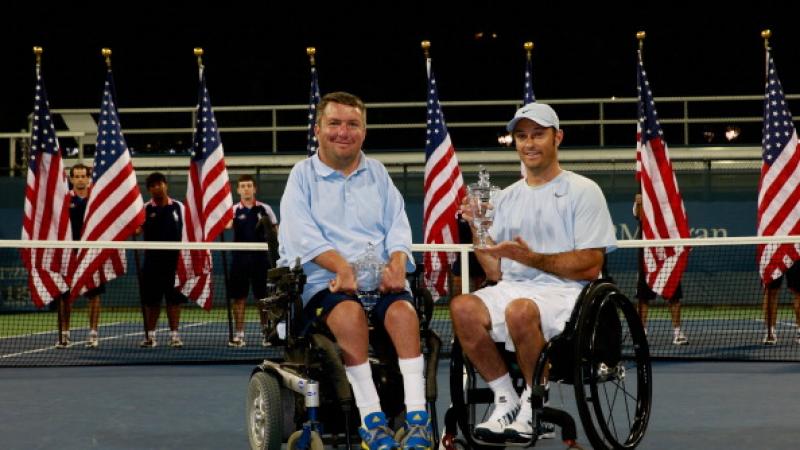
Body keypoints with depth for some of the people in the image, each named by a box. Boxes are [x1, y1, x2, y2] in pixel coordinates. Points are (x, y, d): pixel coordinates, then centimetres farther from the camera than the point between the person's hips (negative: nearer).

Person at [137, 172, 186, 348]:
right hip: (153, 259, 0)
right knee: (151, 299, 4)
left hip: (174, 259, 0)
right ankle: (150, 335, 12)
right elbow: (141, 229, -8)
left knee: (174, 298, 0)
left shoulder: (178, 206, 6)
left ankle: (174, 334, 5)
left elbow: (185, 230, 11)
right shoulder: (146, 208, 3)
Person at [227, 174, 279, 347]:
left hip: (260, 258, 0)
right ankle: (239, 335, 8)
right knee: (238, 297, 1)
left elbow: (277, 231, 10)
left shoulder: (264, 209, 4)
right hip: (240, 259, 0)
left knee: (263, 297, 2)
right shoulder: (234, 210, 2)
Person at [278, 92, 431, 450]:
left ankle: (417, 417, -37)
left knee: (403, 310, -31)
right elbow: (302, 233, -6)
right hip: (323, 283, -2)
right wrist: (341, 267, -22)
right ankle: (371, 420, -35)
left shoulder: (377, 173, 22)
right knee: (350, 312, -36)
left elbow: (398, 226, 11)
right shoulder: (302, 176, 11)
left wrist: (396, 263, -12)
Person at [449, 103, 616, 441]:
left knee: (520, 310, -38)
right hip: (512, 289, 5)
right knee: (462, 307, -27)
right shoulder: (507, 197, 19)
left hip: (564, 293, -5)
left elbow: (591, 267, -6)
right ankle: (506, 400, -13)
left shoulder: (583, 191, 4)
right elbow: (495, 273, 16)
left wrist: (531, 258, -16)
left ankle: (535, 405, -16)